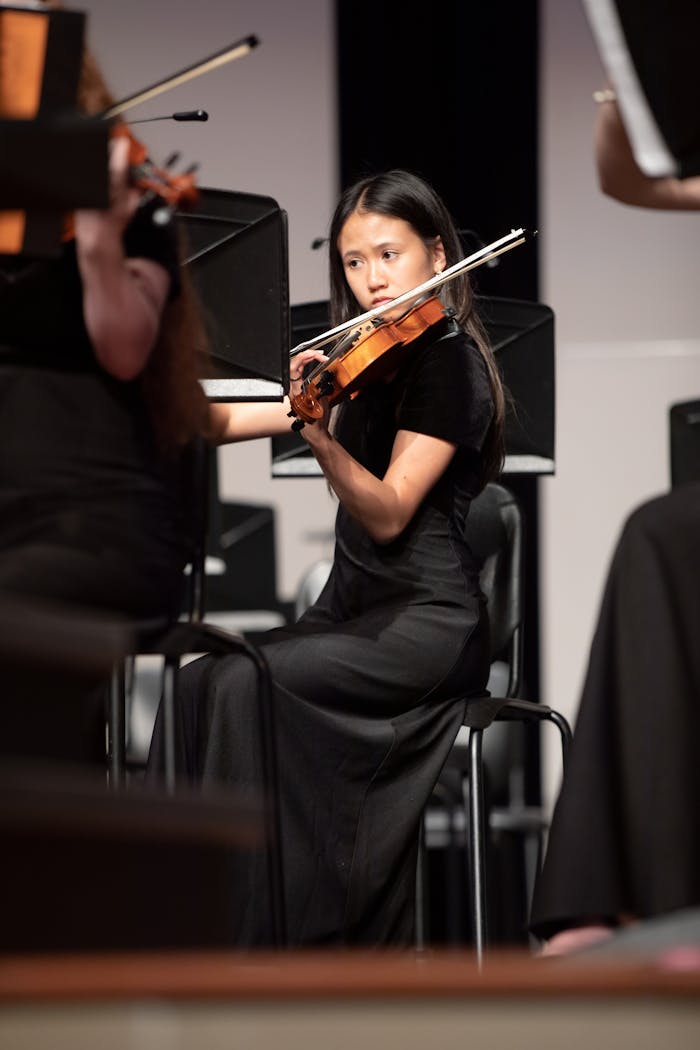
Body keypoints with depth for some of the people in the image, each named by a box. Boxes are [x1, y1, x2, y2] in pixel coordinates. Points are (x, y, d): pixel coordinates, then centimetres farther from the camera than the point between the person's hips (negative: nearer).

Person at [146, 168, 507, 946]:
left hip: (430, 619, -7)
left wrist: (322, 439, -33)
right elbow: (227, 422, 15)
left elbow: (389, 513, -17)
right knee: (198, 684, -17)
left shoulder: (447, 359, -7)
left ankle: (265, 936, -25)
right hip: (352, 607, 7)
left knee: (249, 682, -28)